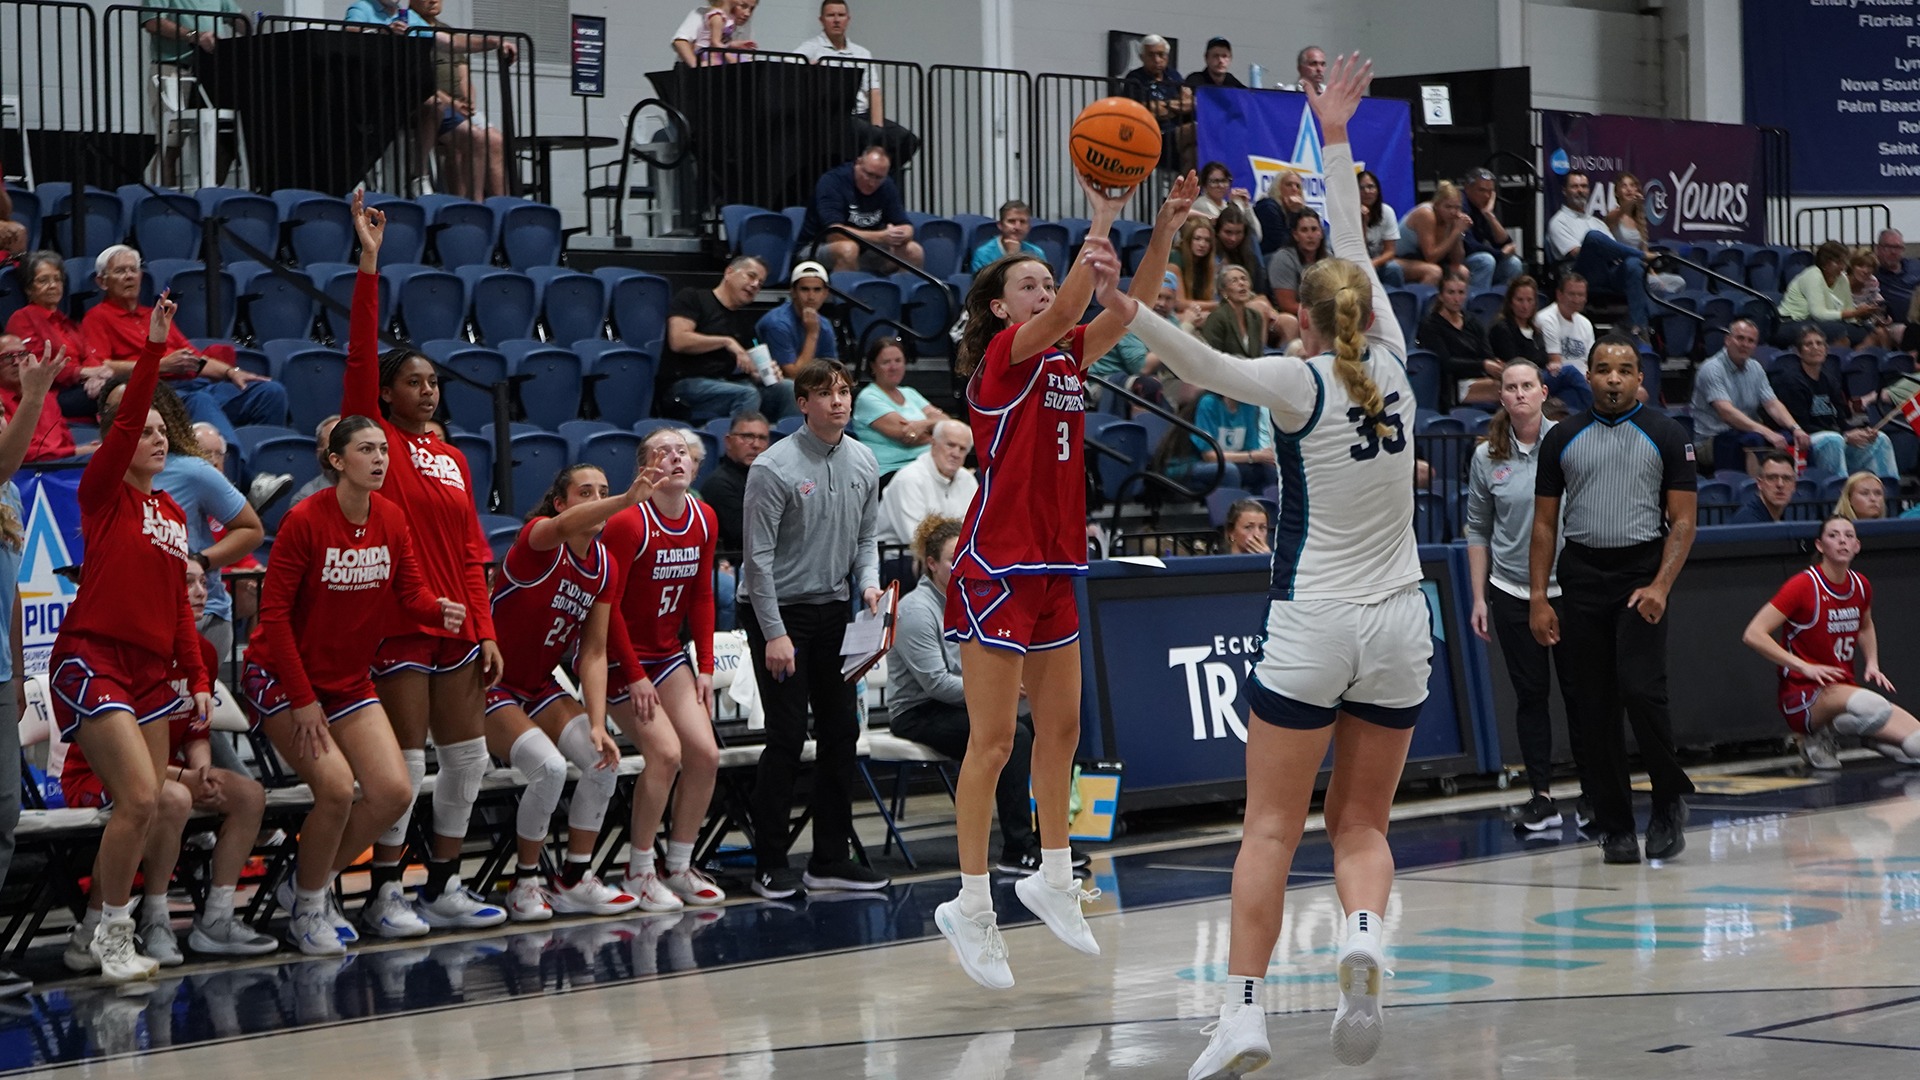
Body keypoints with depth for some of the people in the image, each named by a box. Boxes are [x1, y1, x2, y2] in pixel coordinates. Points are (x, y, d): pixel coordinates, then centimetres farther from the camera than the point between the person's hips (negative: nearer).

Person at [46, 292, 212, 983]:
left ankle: (98, 933, 18)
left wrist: (198, 677, 12)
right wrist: (154, 348, -25)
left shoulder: (172, 512, 16)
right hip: (92, 659, -7)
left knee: (139, 808, 5)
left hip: (150, 668, 7)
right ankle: (112, 937, -4)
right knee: (141, 798, -17)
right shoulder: (104, 493, -2)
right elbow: (125, 419, -18)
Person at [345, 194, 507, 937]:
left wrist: (485, 630, 8)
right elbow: (360, 359, -14)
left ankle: (443, 887, 20)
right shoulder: (376, 441, -2)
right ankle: (384, 895, 4)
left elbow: (472, 553, 15)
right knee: (406, 762, -5)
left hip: (455, 625, 7)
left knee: (467, 756, 9)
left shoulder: (452, 459, 14)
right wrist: (369, 267, -19)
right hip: (398, 624, -7)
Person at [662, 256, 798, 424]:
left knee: (788, 388, -15)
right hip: (688, 383, -6)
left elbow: (750, 369, 19)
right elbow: (679, 341, -9)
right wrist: (727, 342, -7)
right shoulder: (693, 298, 6)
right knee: (747, 395, -33)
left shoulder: (745, 319, 24)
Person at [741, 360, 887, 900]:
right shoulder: (774, 467, -15)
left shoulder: (863, 462, 4)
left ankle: (831, 857, 14)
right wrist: (775, 634, -17)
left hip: (832, 610, 6)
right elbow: (759, 556, -14)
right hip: (777, 611, -6)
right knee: (788, 735, -9)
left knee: (841, 731, 5)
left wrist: (868, 584, -4)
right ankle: (770, 865, 0)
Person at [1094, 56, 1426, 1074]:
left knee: (1270, 829, 0)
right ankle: (1363, 935, -18)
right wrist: (1334, 140, 23)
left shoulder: (1301, 384, -8)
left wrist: (1127, 312, -35)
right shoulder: (1390, 365, 3)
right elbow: (1358, 250, 14)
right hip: (1396, 627, 4)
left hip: (1309, 628, -4)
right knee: (1361, 826, 11)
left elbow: (1206, 365, -24)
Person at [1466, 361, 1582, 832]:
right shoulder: (1486, 457, 3)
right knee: (1530, 694, 4)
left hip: (1569, 586, -1)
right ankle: (1541, 795, 10)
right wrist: (1478, 597, 6)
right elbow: (1477, 529, 9)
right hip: (1511, 593, 1)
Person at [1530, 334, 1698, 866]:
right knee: (1591, 707, 1)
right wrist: (1538, 598, 2)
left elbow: (1683, 520, 0)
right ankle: (1614, 825, 10)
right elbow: (1544, 523, 11)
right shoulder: (1562, 439, 9)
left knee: (1641, 690, -18)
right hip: (1581, 577, 3)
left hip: (1641, 573, -3)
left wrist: (1660, 586, -13)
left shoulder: (1666, 434, 3)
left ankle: (1669, 799, 4)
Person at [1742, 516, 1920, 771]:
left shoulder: (1860, 586, 7)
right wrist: (1805, 667, -21)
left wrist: (1872, 665, 10)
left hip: (1845, 689, 5)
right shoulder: (1804, 585, -12)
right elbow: (1753, 635, -16)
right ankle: (1820, 735, -12)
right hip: (1803, 697, -5)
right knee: (1870, 705, -37)